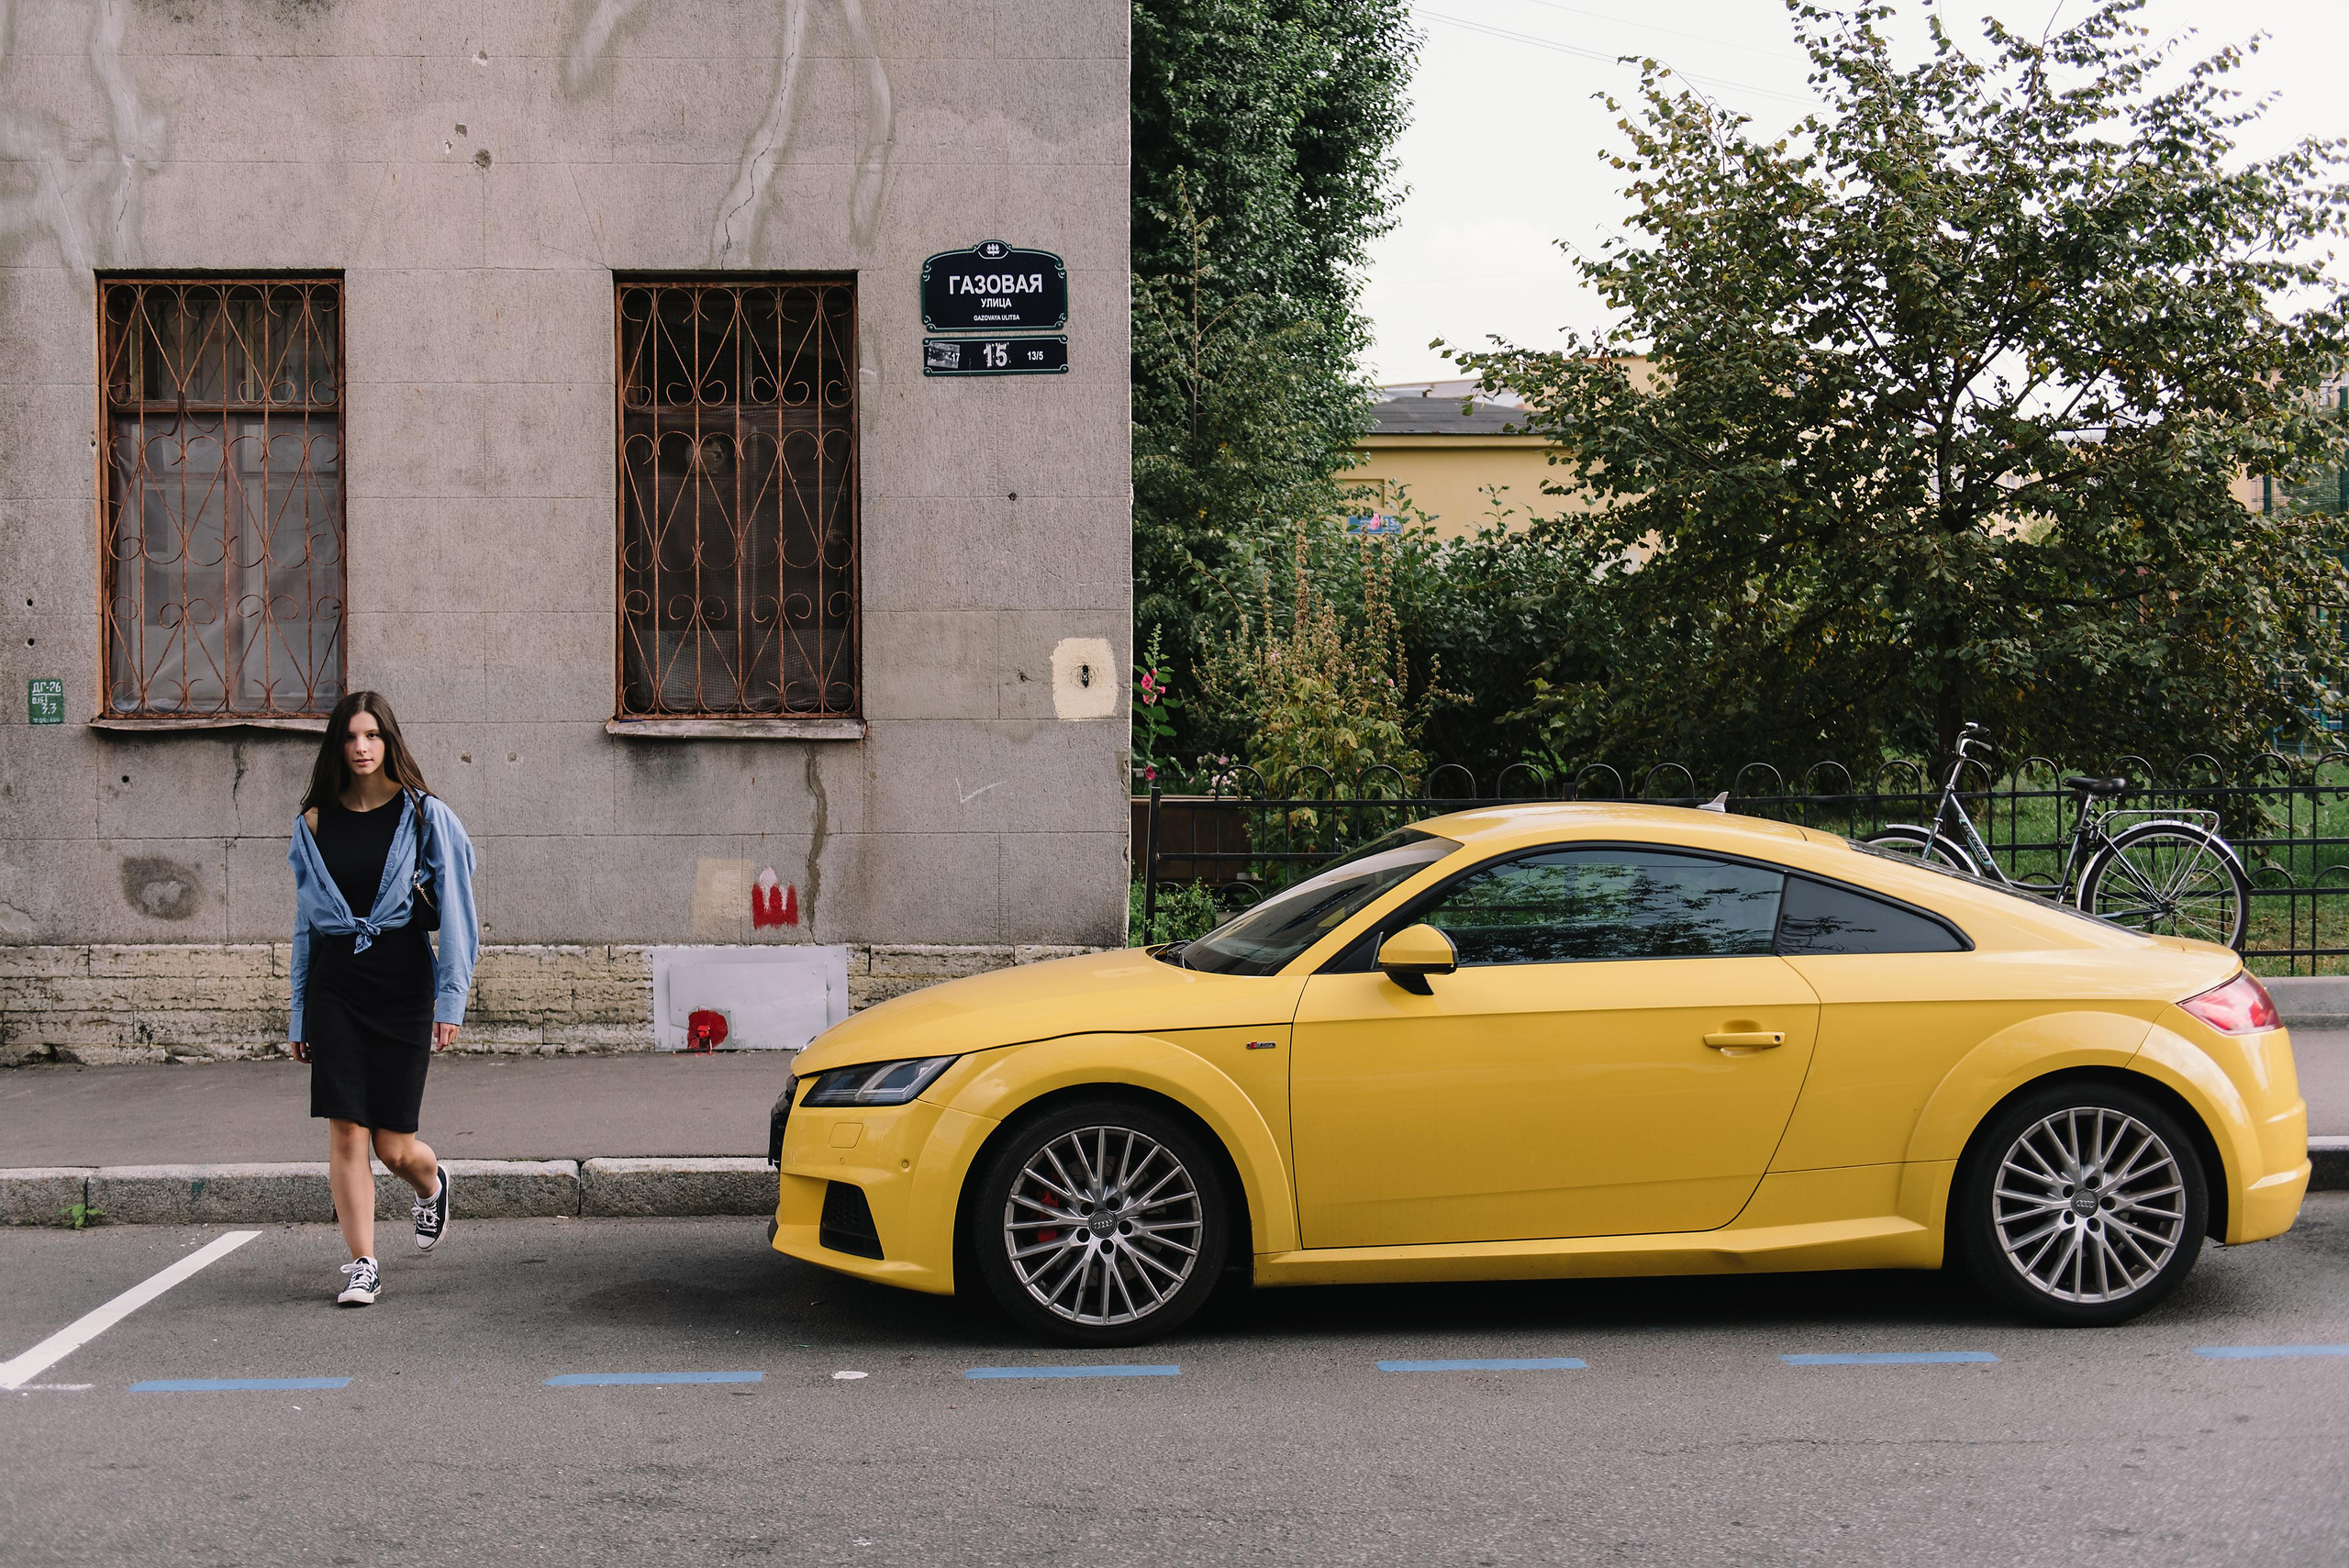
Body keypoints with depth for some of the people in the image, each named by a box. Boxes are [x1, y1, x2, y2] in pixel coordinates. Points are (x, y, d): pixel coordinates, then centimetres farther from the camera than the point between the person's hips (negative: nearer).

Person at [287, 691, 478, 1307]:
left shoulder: (424, 815, 1)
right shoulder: (315, 822, 9)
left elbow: (455, 911, -1)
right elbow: (305, 922, 14)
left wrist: (450, 1000, -8)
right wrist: (299, 1015, 13)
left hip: (402, 979, -2)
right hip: (334, 983, 2)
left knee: (393, 1144, -2)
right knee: (345, 1132, -6)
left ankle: (431, 1184, 33)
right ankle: (362, 1265, 2)